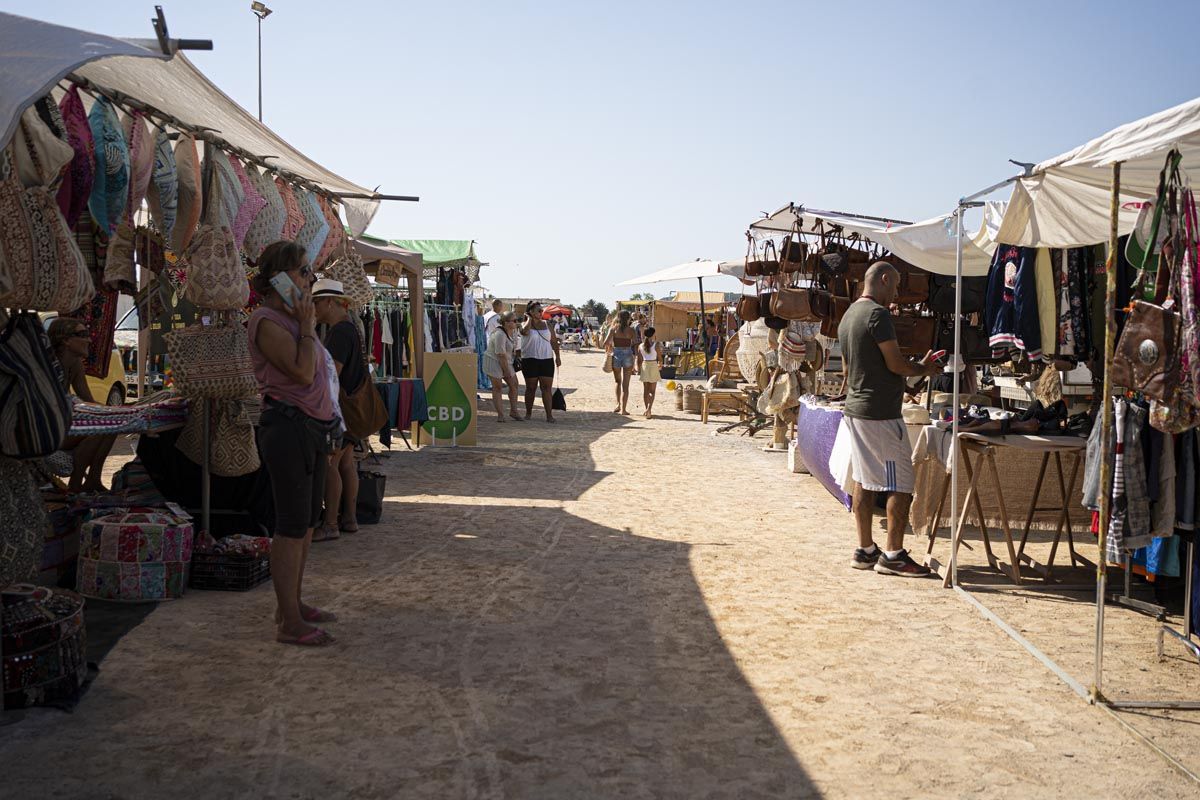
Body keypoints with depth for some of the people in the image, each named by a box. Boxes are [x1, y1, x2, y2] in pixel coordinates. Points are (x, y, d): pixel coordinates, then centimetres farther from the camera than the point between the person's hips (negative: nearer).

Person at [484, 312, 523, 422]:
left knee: (514, 384, 9)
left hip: (505, 362, 9)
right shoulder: (500, 334, -24)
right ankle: (500, 415, -2)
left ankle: (514, 411, 18)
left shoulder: (510, 332, 5)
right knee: (498, 387, -5)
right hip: (494, 362, -9)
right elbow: (501, 355, -24)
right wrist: (506, 371, -20)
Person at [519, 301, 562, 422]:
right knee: (531, 388, 6)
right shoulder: (525, 324, 0)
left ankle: (549, 415, -3)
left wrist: (558, 356, 6)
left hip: (547, 360, 2)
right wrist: (529, 319, -10)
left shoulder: (547, 325, 10)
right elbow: (525, 331, -25)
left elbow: (554, 341, 13)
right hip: (530, 360, -2)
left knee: (547, 388, -2)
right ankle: (528, 413, 18)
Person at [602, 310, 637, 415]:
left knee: (618, 382, 22)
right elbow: (635, 344, -8)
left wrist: (608, 350, 11)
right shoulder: (631, 330, -2)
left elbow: (605, 343, -9)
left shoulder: (614, 329, -1)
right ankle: (623, 409, 3)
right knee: (625, 384, 5)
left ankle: (618, 404, 15)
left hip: (616, 355, 1)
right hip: (628, 355, -1)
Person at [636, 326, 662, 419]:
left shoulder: (640, 346, 0)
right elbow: (659, 358, -4)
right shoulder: (655, 345, -10)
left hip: (644, 366, 3)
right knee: (652, 390, -1)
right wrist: (660, 366, 15)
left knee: (645, 390, 13)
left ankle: (647, 409, 17)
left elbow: (639, 360, 4)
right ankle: (649, 408, -18)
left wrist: (638, 369, 17)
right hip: (653, 366, -3)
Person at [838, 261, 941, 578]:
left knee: (864, 481, 12)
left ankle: (865, 550, 17)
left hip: (855, 408, 10)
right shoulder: (878, 314, -15)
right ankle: (893, 555, 0)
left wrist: (917, 366, 22)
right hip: (881, 412, -10)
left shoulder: (848, 316, 15)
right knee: (901, 484, -2)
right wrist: (924, 370, 2)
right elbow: (895, 364, -17)